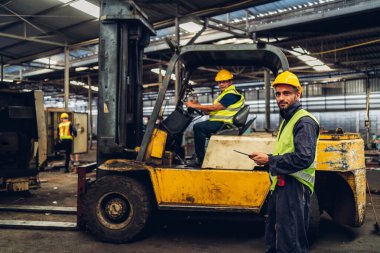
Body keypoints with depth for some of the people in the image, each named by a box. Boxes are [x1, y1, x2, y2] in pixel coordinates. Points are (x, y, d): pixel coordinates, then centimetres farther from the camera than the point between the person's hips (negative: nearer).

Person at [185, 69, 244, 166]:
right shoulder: (224, 94, 23)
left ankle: (200, 158, -19)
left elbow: (214, 108, -19)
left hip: (223, 124, -11)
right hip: (219, 122, 11)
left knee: (198, 127, -24)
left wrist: (194, 106, -14)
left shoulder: (231, 94, -11)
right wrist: (198, 105, 4)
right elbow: (210, 112, 18)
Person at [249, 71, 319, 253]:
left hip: (294, 188, -10)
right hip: (281, 185, 10)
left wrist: (269, 160, -18)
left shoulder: (304, 121, -13)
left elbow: (303, 158, -26)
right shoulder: (287, 120, 19)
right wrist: (266, 160, 11)